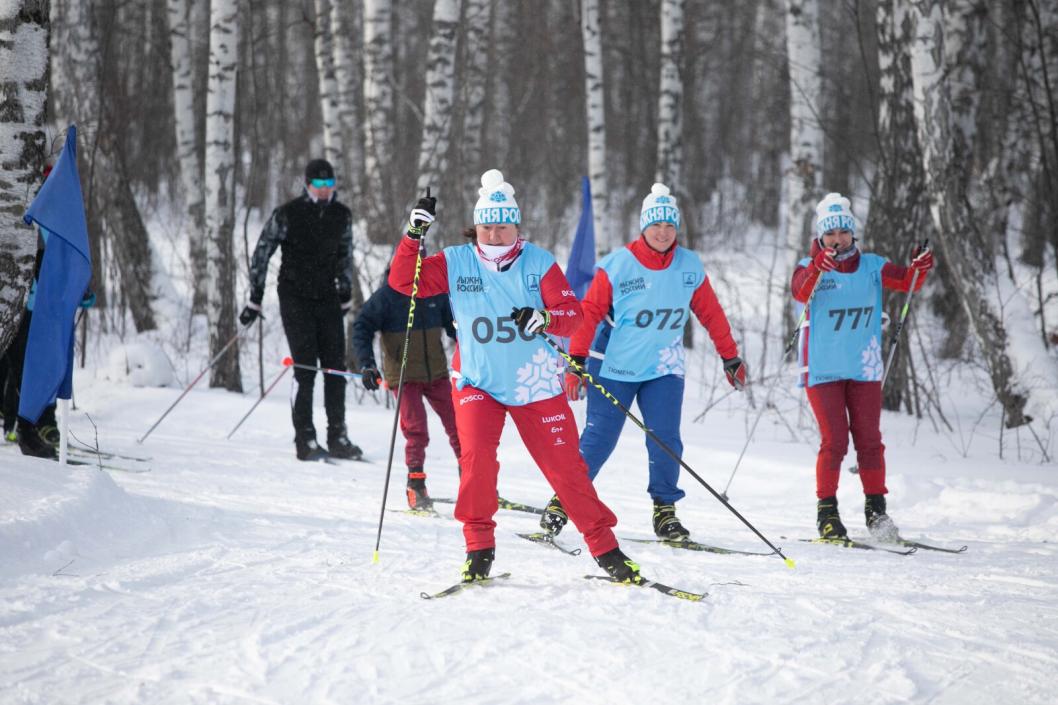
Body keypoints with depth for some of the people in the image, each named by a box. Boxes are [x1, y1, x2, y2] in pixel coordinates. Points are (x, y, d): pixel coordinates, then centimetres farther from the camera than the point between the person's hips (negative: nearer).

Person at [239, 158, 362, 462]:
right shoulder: (287, 214, -9)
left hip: (327, 300, 4)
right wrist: (255, 298, -4)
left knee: (336, 368, 1)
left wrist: (345, 294, 21)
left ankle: (337, 437, 8)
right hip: (295, 299, -4)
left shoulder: (341, 215, 4)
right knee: (305, 368, -10)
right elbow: (262, 252, -3)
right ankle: (305, 440, -6)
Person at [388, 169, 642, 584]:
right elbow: (403, 281, -6)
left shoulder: (539, 263, -5)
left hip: (535, 384, 0)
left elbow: (573, 315, -9)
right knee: (477, 457, -21)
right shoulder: (456, 263, -2)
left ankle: (606, 549, 9)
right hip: (477, 383, 0)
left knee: (566, 467, 0)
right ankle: (479, 547, -6)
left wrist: (544, 318, -30)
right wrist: (414, 235, -18)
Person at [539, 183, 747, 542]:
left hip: (663, 368, 3)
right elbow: (589, 313, -11)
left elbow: (711, 313, 8)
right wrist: (576, 361, -16)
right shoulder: (616, 266, -12)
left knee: (666, 439, -7)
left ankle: (664, 509, 8)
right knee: (598, 439, -3)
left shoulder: (690, 267, -2)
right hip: (614, 367, -3)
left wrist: (730, 357, 12)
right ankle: (563, 502, 10)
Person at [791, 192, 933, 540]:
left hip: (864, 368, 3)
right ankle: (827, 512, 2)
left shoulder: (870, 266, 5)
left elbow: (905, 280, -6)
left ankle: (876, 509, 10)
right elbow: (800, 292, -25)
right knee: (834, 440, -8)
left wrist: (919, 268, -28)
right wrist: (816, 270, -46)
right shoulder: (811, 267, -5)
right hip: (823, 369, -3)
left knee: (869, 439, 3)